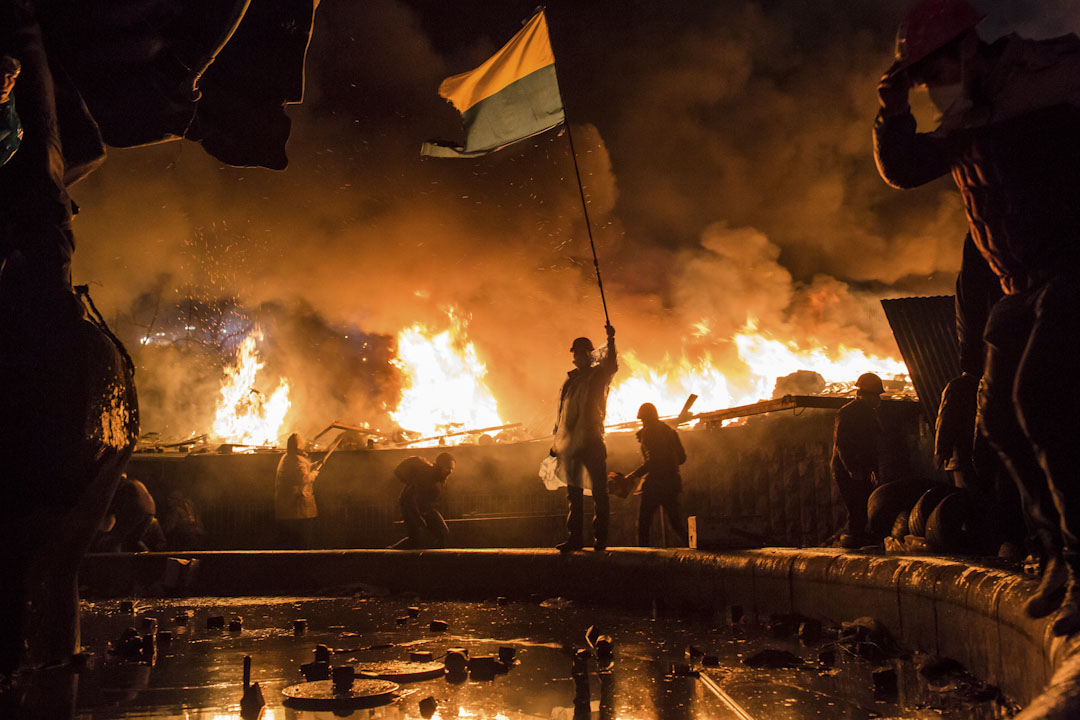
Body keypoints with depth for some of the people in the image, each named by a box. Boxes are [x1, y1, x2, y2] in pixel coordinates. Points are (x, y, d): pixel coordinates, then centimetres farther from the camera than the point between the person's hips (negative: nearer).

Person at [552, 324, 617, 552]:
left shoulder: (598, 374, 4)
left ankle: (600, 538, 0)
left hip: (591, 441, -6)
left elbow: (611, 366, -20)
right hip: (570, 443, 6)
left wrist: (611, 341, -34)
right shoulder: (569, 381, 19)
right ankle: (575, 537, 13)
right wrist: (556, 443, 18)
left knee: (599, 491, -4)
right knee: (574, 492, 8)